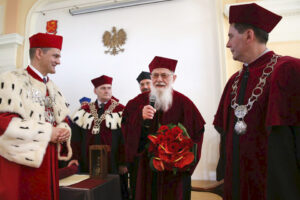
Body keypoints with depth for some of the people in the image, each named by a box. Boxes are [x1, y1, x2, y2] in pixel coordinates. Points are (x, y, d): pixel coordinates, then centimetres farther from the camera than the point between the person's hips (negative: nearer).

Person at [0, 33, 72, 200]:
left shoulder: (52, 87, 12)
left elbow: (62, 119, 15)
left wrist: (63, 130, -8)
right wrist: (47, 132, -19)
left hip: (47, 161, 7)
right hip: (20, 162, -7)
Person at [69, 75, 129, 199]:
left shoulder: (120, 110, -3)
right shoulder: (85, 110, 8)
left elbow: (125, 138, -6)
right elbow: (76, 135, 5)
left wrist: (123, 162, -8)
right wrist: (74, 156, -3)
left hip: (112, 162, -2)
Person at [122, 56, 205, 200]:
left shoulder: (183, 103, -8)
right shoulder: (140, 101, -1)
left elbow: (196, 132, -6)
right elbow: (126, 128, -7)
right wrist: (140, 117, -26)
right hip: (147, 166, 2)